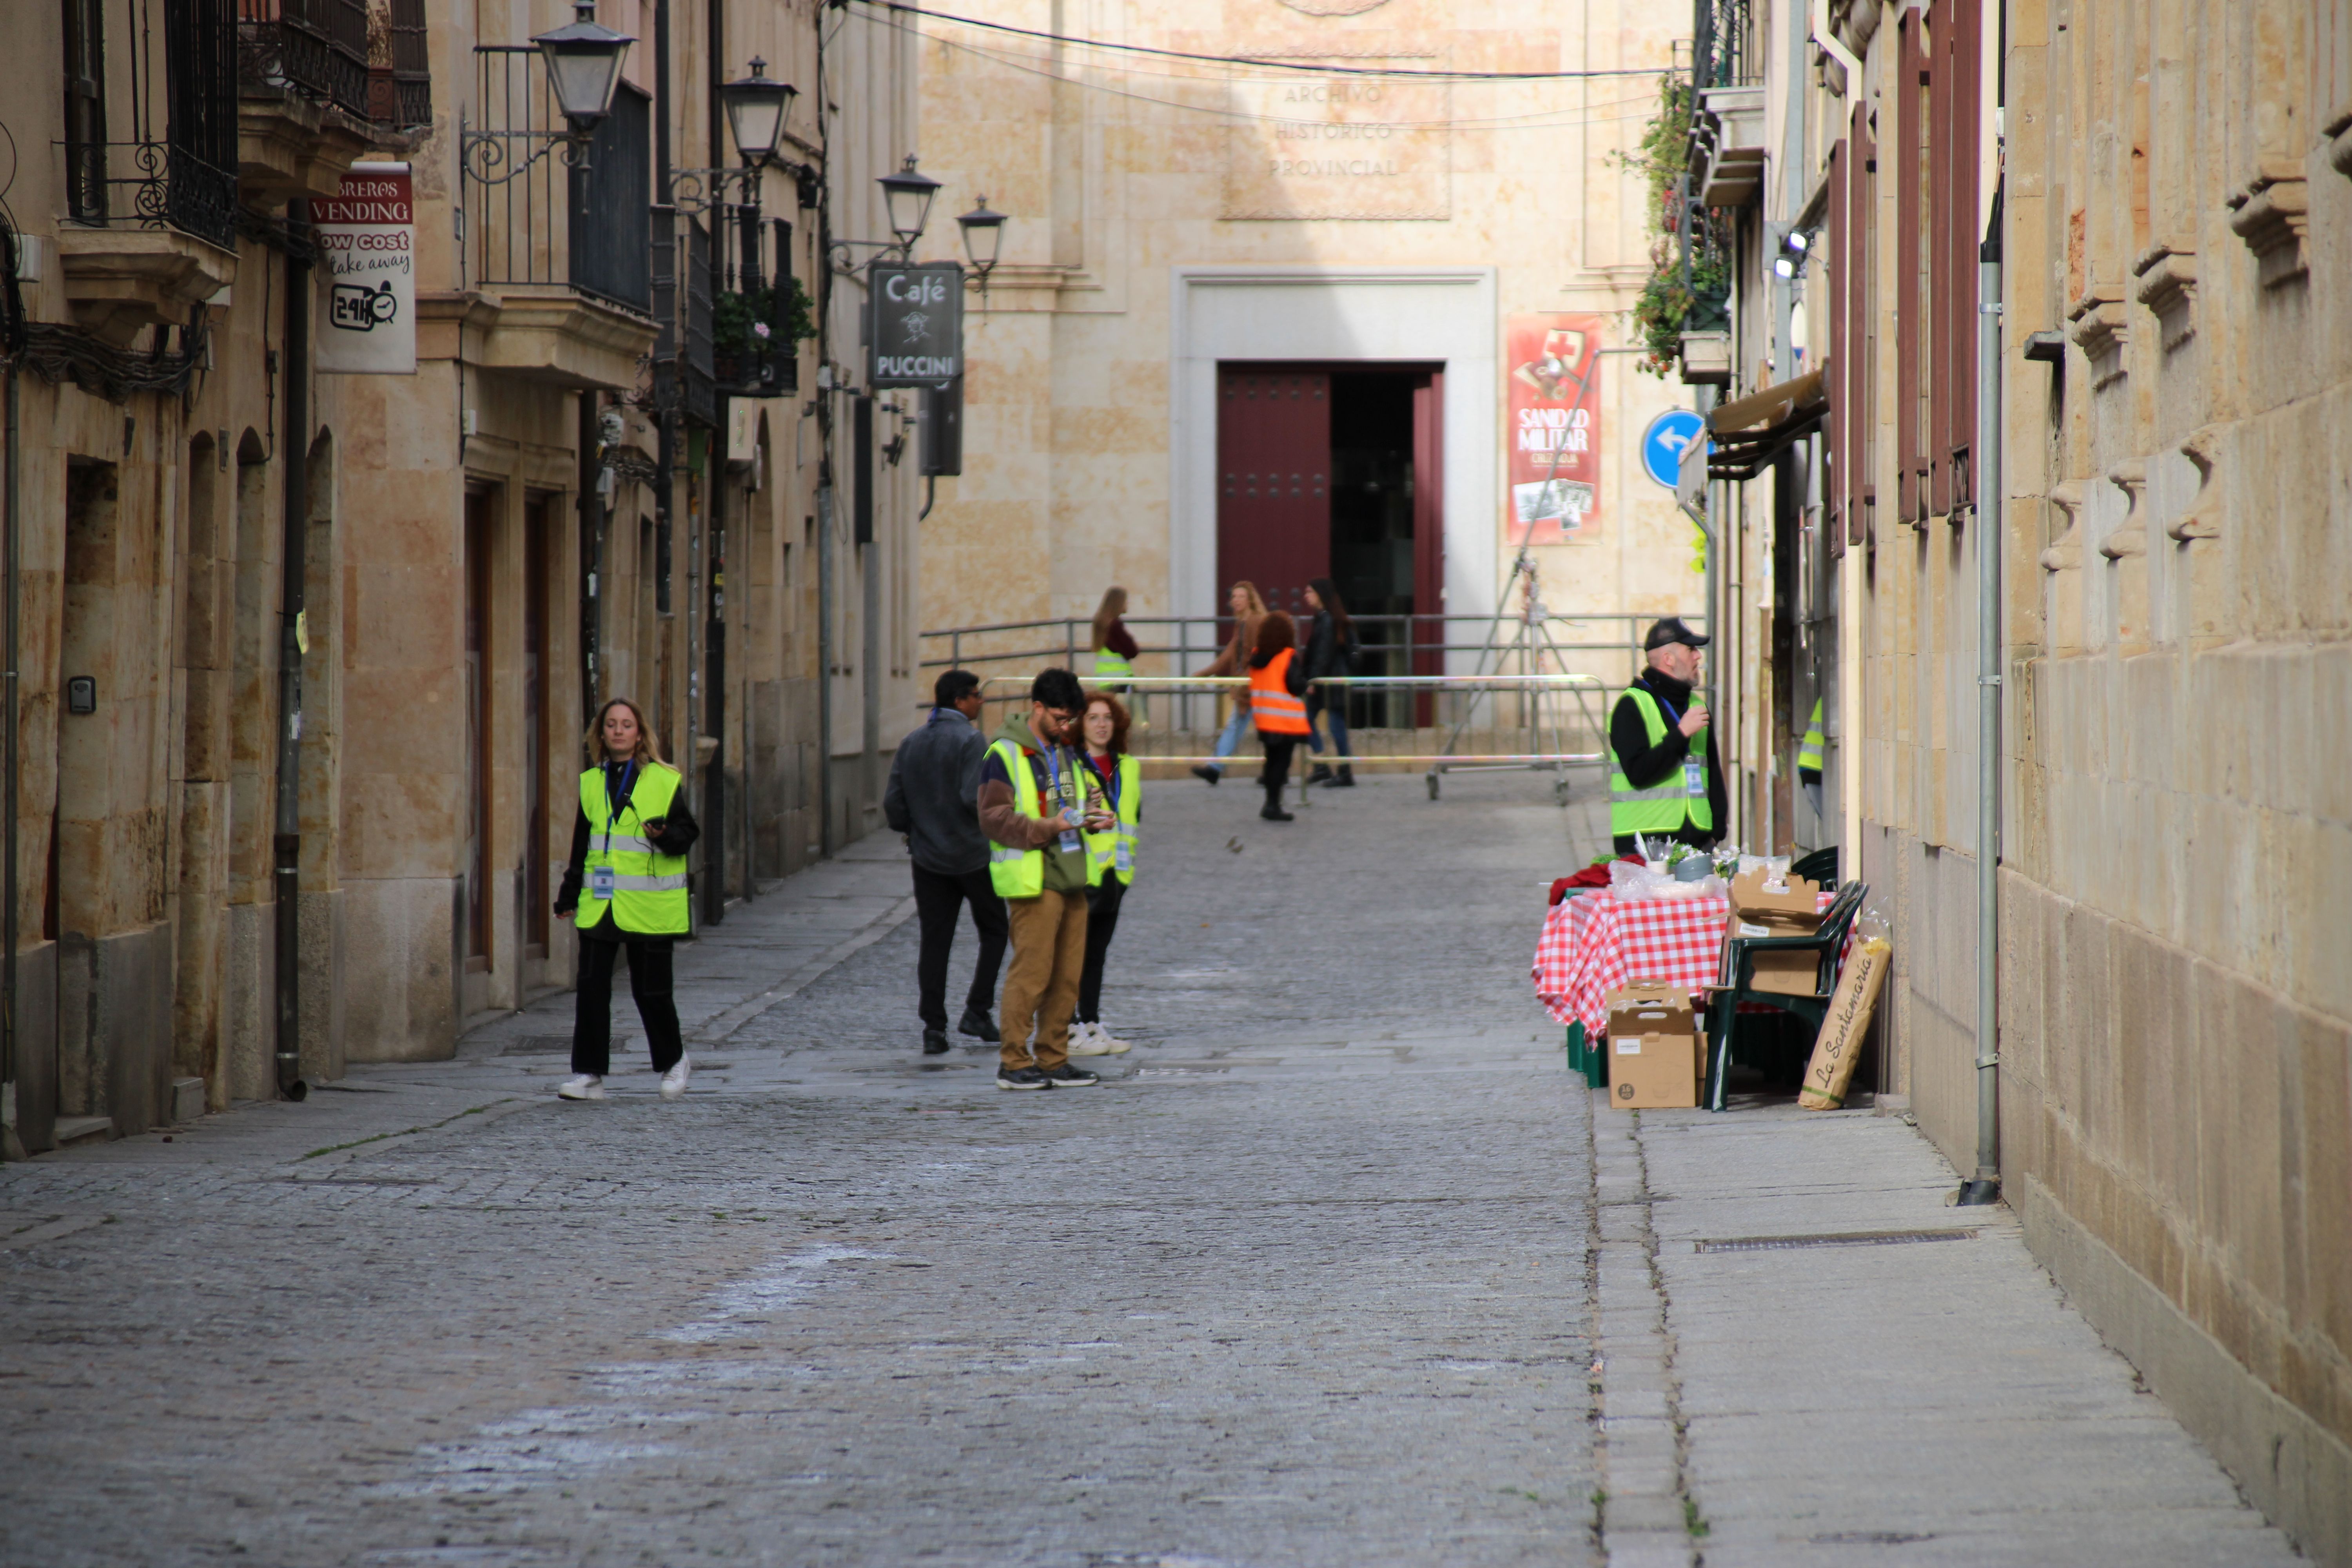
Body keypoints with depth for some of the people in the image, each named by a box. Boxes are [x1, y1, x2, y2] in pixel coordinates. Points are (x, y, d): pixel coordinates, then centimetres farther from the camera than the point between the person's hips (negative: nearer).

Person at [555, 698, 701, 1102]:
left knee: (650, 989, 2)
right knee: (592, 988, -5)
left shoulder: (664, 781, 0)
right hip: (599, 905, 3)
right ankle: (588, 1073, 0)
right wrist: (569, 894, 18)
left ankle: (673, 1061, 25)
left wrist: (666, 836, -21)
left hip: (649, 905, -3)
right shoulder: (590, 784, 12)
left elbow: (687, 833, 1)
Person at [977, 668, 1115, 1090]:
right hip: (1031, 878, -8)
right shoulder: (1005, 754, -8)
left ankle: (1053, 1059, 15)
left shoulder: (1066, 753, 18)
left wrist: (1092, 818, 6)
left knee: (1068, 975, 8)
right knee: (1032, 971, -9)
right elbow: (993, 818, -13)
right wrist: (1047, 828, -22)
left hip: (1070, 877, 8)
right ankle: (1014, 1062, -4)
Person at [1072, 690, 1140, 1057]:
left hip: (1112, 875, 7)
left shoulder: (1127, 768, 14)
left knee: (1097, 954, 14)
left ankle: (1092, 1024, 20)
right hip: (1077, 876, -7)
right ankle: (1070, 1030, -1)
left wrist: (1126, 860, 16)